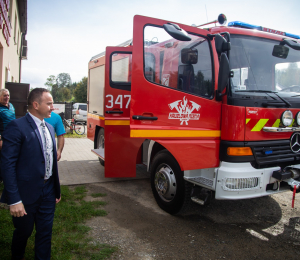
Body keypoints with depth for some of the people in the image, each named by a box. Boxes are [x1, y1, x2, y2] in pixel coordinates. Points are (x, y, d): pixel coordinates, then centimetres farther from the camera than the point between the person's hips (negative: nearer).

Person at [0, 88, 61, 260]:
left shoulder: (49, 128, 8)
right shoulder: (17, 127, -15)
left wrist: (57, 189, 15)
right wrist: (14, 200, -20)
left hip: (48, 193, 5)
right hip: (26, 194, -5)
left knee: (45, 232, 14)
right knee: (23, 231, 17)